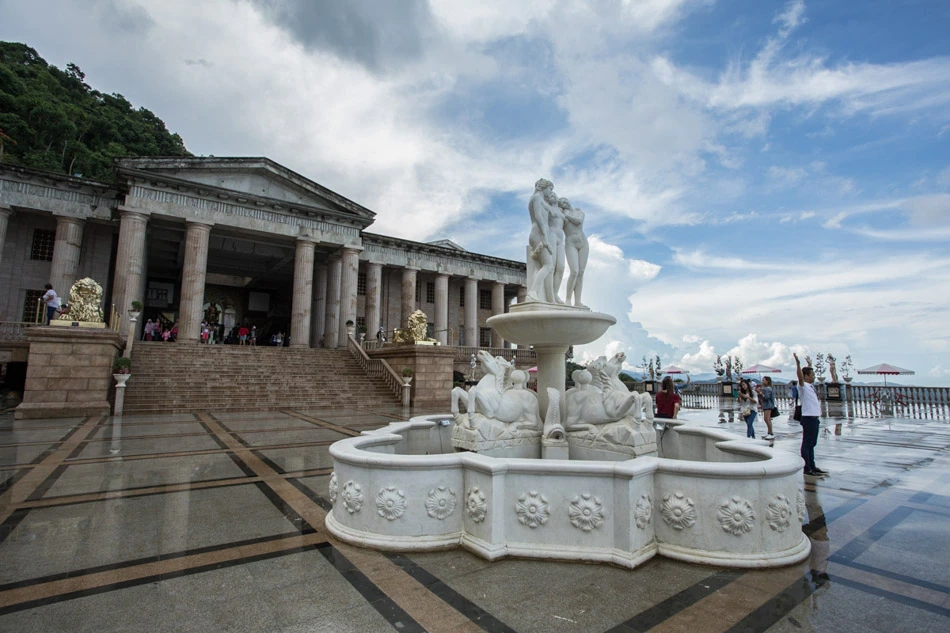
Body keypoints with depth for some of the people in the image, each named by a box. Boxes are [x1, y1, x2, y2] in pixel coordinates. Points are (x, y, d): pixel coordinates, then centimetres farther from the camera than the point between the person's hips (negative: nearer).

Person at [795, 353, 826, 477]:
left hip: (815, 418, 9)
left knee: (812, 444, 15)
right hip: (808, 418, -9)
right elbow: (800, 377, -31)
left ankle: (812, 467, 24)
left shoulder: (811, 386, 11)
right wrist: (798, 363, -43)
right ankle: (807, 469, -1)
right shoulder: (804, 386, -14)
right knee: (807, 444, -4)